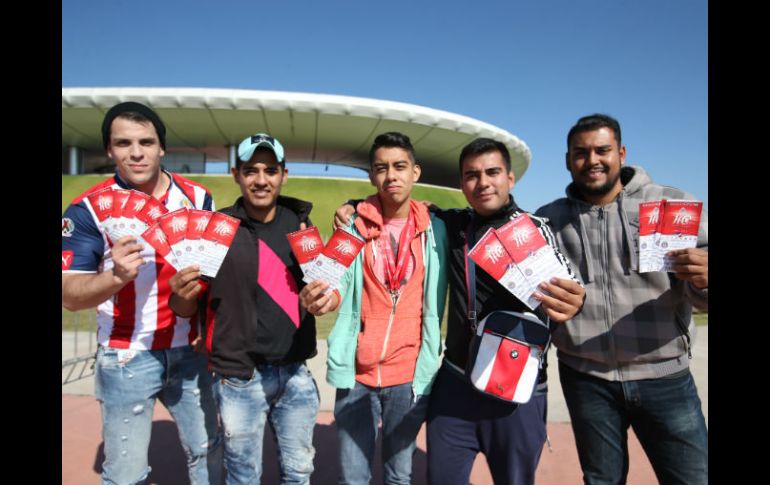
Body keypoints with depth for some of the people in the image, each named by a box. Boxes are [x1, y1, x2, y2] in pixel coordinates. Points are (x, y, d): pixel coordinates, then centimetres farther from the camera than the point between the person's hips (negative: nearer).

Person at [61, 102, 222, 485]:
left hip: (189, 351, 3)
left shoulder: (198, 198, 0)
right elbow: (69, 295, -14)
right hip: (126, 358, -3)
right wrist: (116, 275, -33)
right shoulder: (88, 209, -10)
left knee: (207, 451, 18)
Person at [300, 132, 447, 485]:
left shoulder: (434, 229, 0)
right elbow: (341, 286, -6)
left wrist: (427, 363, -3)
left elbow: (434, 305, 3)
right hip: (356, 373, 0)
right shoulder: (353, 225, -1)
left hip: (410, 374, 0)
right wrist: (323, 297, -28)